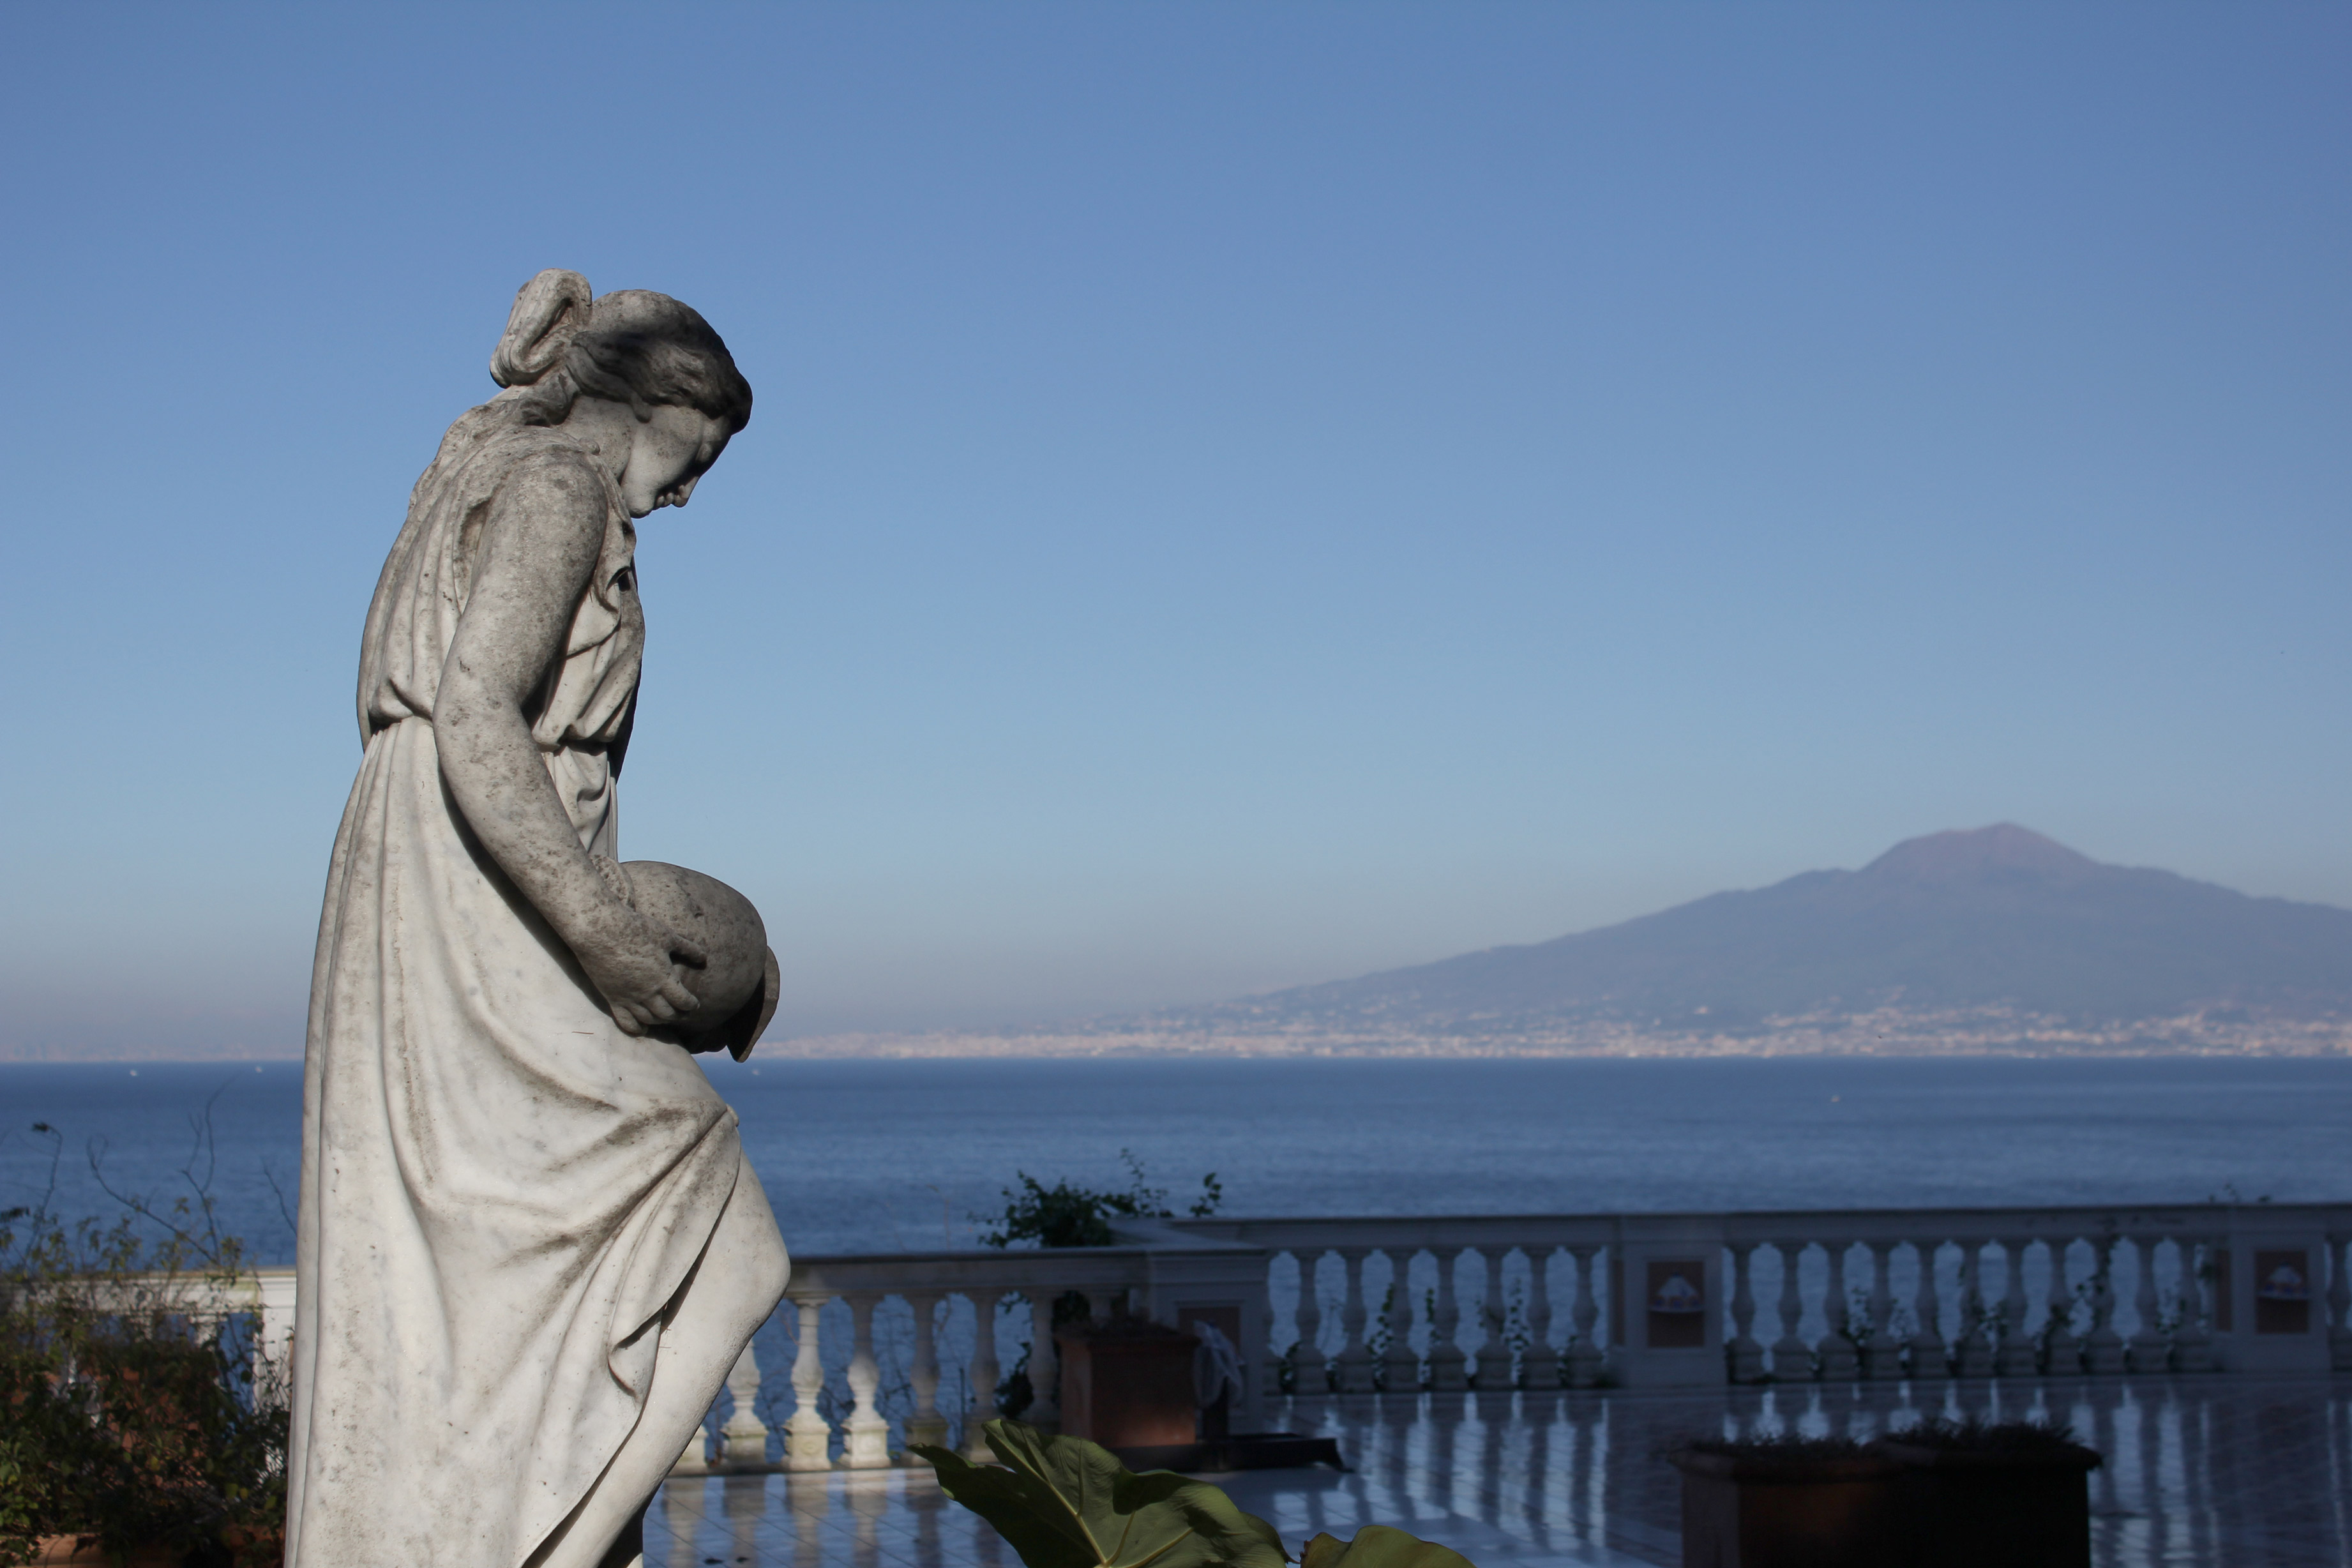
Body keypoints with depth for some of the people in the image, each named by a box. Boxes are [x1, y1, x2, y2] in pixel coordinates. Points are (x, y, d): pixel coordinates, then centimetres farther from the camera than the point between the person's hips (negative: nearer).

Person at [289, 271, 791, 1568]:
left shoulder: (484, 471, 22)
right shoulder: (558, 487, -7)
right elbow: (477, 721, -21)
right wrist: (610, 940, -19)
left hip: (441, 920, 10)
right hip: (474, 914, -10)